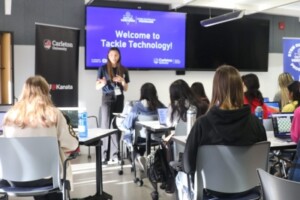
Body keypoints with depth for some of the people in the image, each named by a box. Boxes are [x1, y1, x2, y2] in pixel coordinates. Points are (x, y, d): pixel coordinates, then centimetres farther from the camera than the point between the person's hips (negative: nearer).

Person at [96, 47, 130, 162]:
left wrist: (122, 81, -8)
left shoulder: (123, 70, 9)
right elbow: (97, 87, 1)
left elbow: (126, 88, 12)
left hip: (119, 99, 3)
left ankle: (114, 153, 10)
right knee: (106, 125, -8)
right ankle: (104, 154, -6)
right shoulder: (103, 68, 1)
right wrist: (103, 83, -21)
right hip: (107, 99, -3)